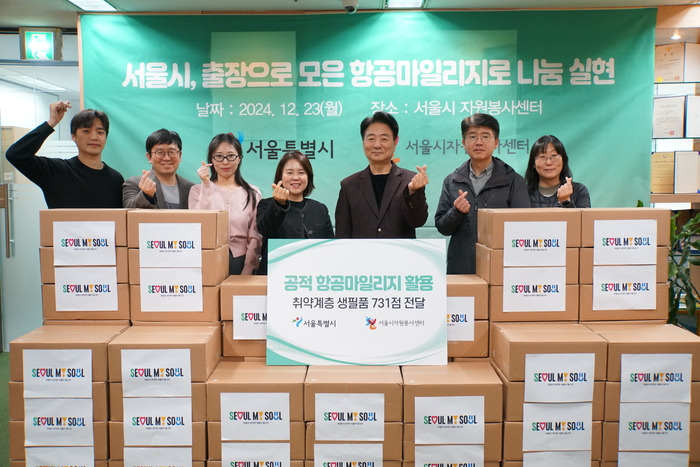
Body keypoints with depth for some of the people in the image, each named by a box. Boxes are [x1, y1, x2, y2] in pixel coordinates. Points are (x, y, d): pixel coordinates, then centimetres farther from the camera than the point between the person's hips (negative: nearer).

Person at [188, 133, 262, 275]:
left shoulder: (252, 193, 6)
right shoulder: (198, 190, 5)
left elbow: (255, 237, 2)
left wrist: (246, 272, -7)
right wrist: (206, 187, -12)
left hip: (241, 263, 0)